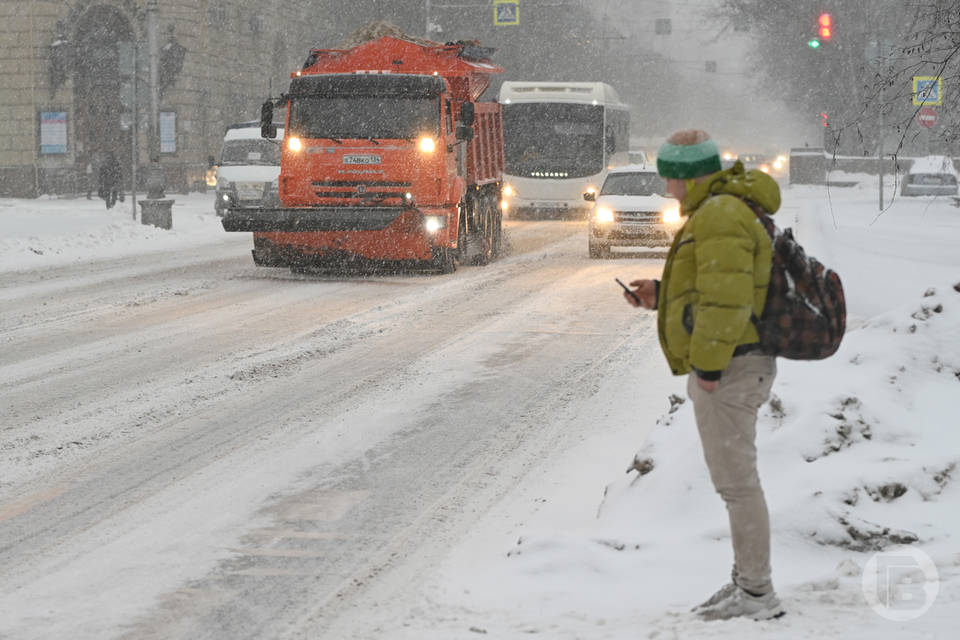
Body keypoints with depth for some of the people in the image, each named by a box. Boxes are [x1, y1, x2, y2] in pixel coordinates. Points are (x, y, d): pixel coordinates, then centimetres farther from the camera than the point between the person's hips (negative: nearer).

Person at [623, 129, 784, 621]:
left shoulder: (719, 216, -17)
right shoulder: (722, 212, 17)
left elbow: (727, 294, -24)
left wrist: (709, 365, -22)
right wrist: (661, 294, 16)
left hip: (726, 371, -11)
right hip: (726, 368, 11)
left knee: (736, 480, -7)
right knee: (736, 476, 15)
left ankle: (757, 595, -3)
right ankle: (746, 581, 22)